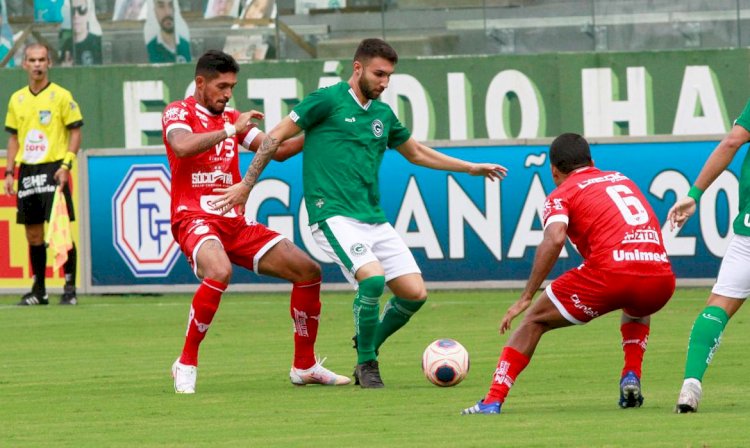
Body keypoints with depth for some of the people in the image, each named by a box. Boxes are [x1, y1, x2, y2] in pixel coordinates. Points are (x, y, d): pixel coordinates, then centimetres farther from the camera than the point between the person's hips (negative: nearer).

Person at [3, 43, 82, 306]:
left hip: (53, 168, -5)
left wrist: (66, 165, -14)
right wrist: (9, 172, 10)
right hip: (27, 171, 5)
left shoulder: (61, 96, -3)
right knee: (33, 233, 7)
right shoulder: (17, 99, 12)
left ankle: (70, 288, -4)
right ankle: (38, 291, 13)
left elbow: (75, 132, -3)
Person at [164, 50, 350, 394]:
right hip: (194, 218, -7)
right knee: (219, 272, -38)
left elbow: (277, 150, 16)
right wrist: (231, 131, -22)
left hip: (234, 222, 8)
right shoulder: (179, 113, -2)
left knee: (307, 270, 2)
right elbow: (182, 147, -24)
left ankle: (304, 366, 15)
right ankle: (187, 364, -23)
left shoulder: (232, 119, 18)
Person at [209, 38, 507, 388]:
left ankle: (368, 349, 19)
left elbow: (416, 153, 32)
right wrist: (246, 185, -1)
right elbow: (276, 137, 0)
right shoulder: (327, 101, -4)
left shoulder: (383, 114, 16)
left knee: (415, 293, -3)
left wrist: (472, 168, 33)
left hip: (374, 220, 7)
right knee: (372, 278, -27)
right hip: (334, 215, -7)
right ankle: (366, 363, -7)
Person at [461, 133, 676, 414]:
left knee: (535, 321, 11)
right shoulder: (621, 180, 29)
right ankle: (632, 377, 20)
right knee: (637, 310, 42)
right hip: (661, 277, 5)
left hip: (612, 274, -5)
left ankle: (493, 401, 2)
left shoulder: (561, 195, 11)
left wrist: (526, 297, -9)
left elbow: (554, 240, -9)